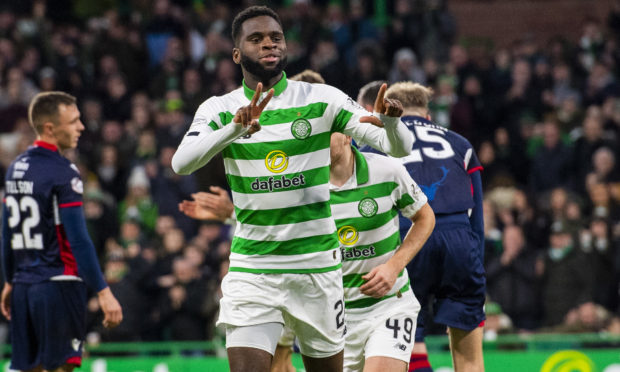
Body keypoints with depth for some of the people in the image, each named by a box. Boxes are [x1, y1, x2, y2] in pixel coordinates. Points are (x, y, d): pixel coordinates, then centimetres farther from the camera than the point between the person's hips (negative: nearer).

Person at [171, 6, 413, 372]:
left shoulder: (322, 100, -2)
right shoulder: (220, 110, 0)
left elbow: (400, 147, -8)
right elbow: (182, 162, -19)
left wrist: (390, 121, -32)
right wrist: (235, 128, -37)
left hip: (317, 266, 1)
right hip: (252, 269, -1)